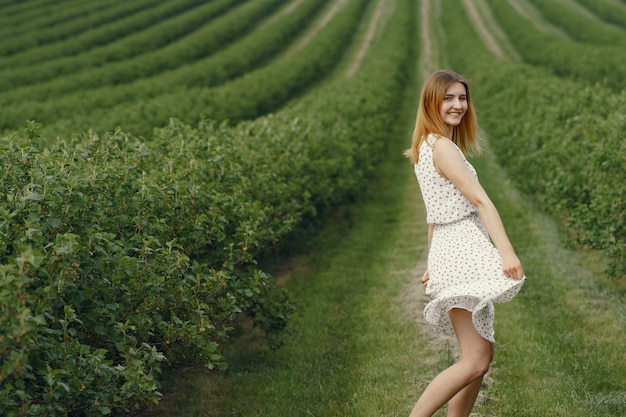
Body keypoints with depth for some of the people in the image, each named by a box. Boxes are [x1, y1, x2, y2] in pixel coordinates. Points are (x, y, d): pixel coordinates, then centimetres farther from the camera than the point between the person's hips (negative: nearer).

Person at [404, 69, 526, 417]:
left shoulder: (426, 147, 18)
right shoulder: (443, 147, -12)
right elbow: (480, 199, -19)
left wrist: (434, 263, 24)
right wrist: (507, 251, -25)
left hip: (452, 254, 10)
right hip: (462, 252, -10)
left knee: (482, 355, 13)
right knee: (474, 362, -13)